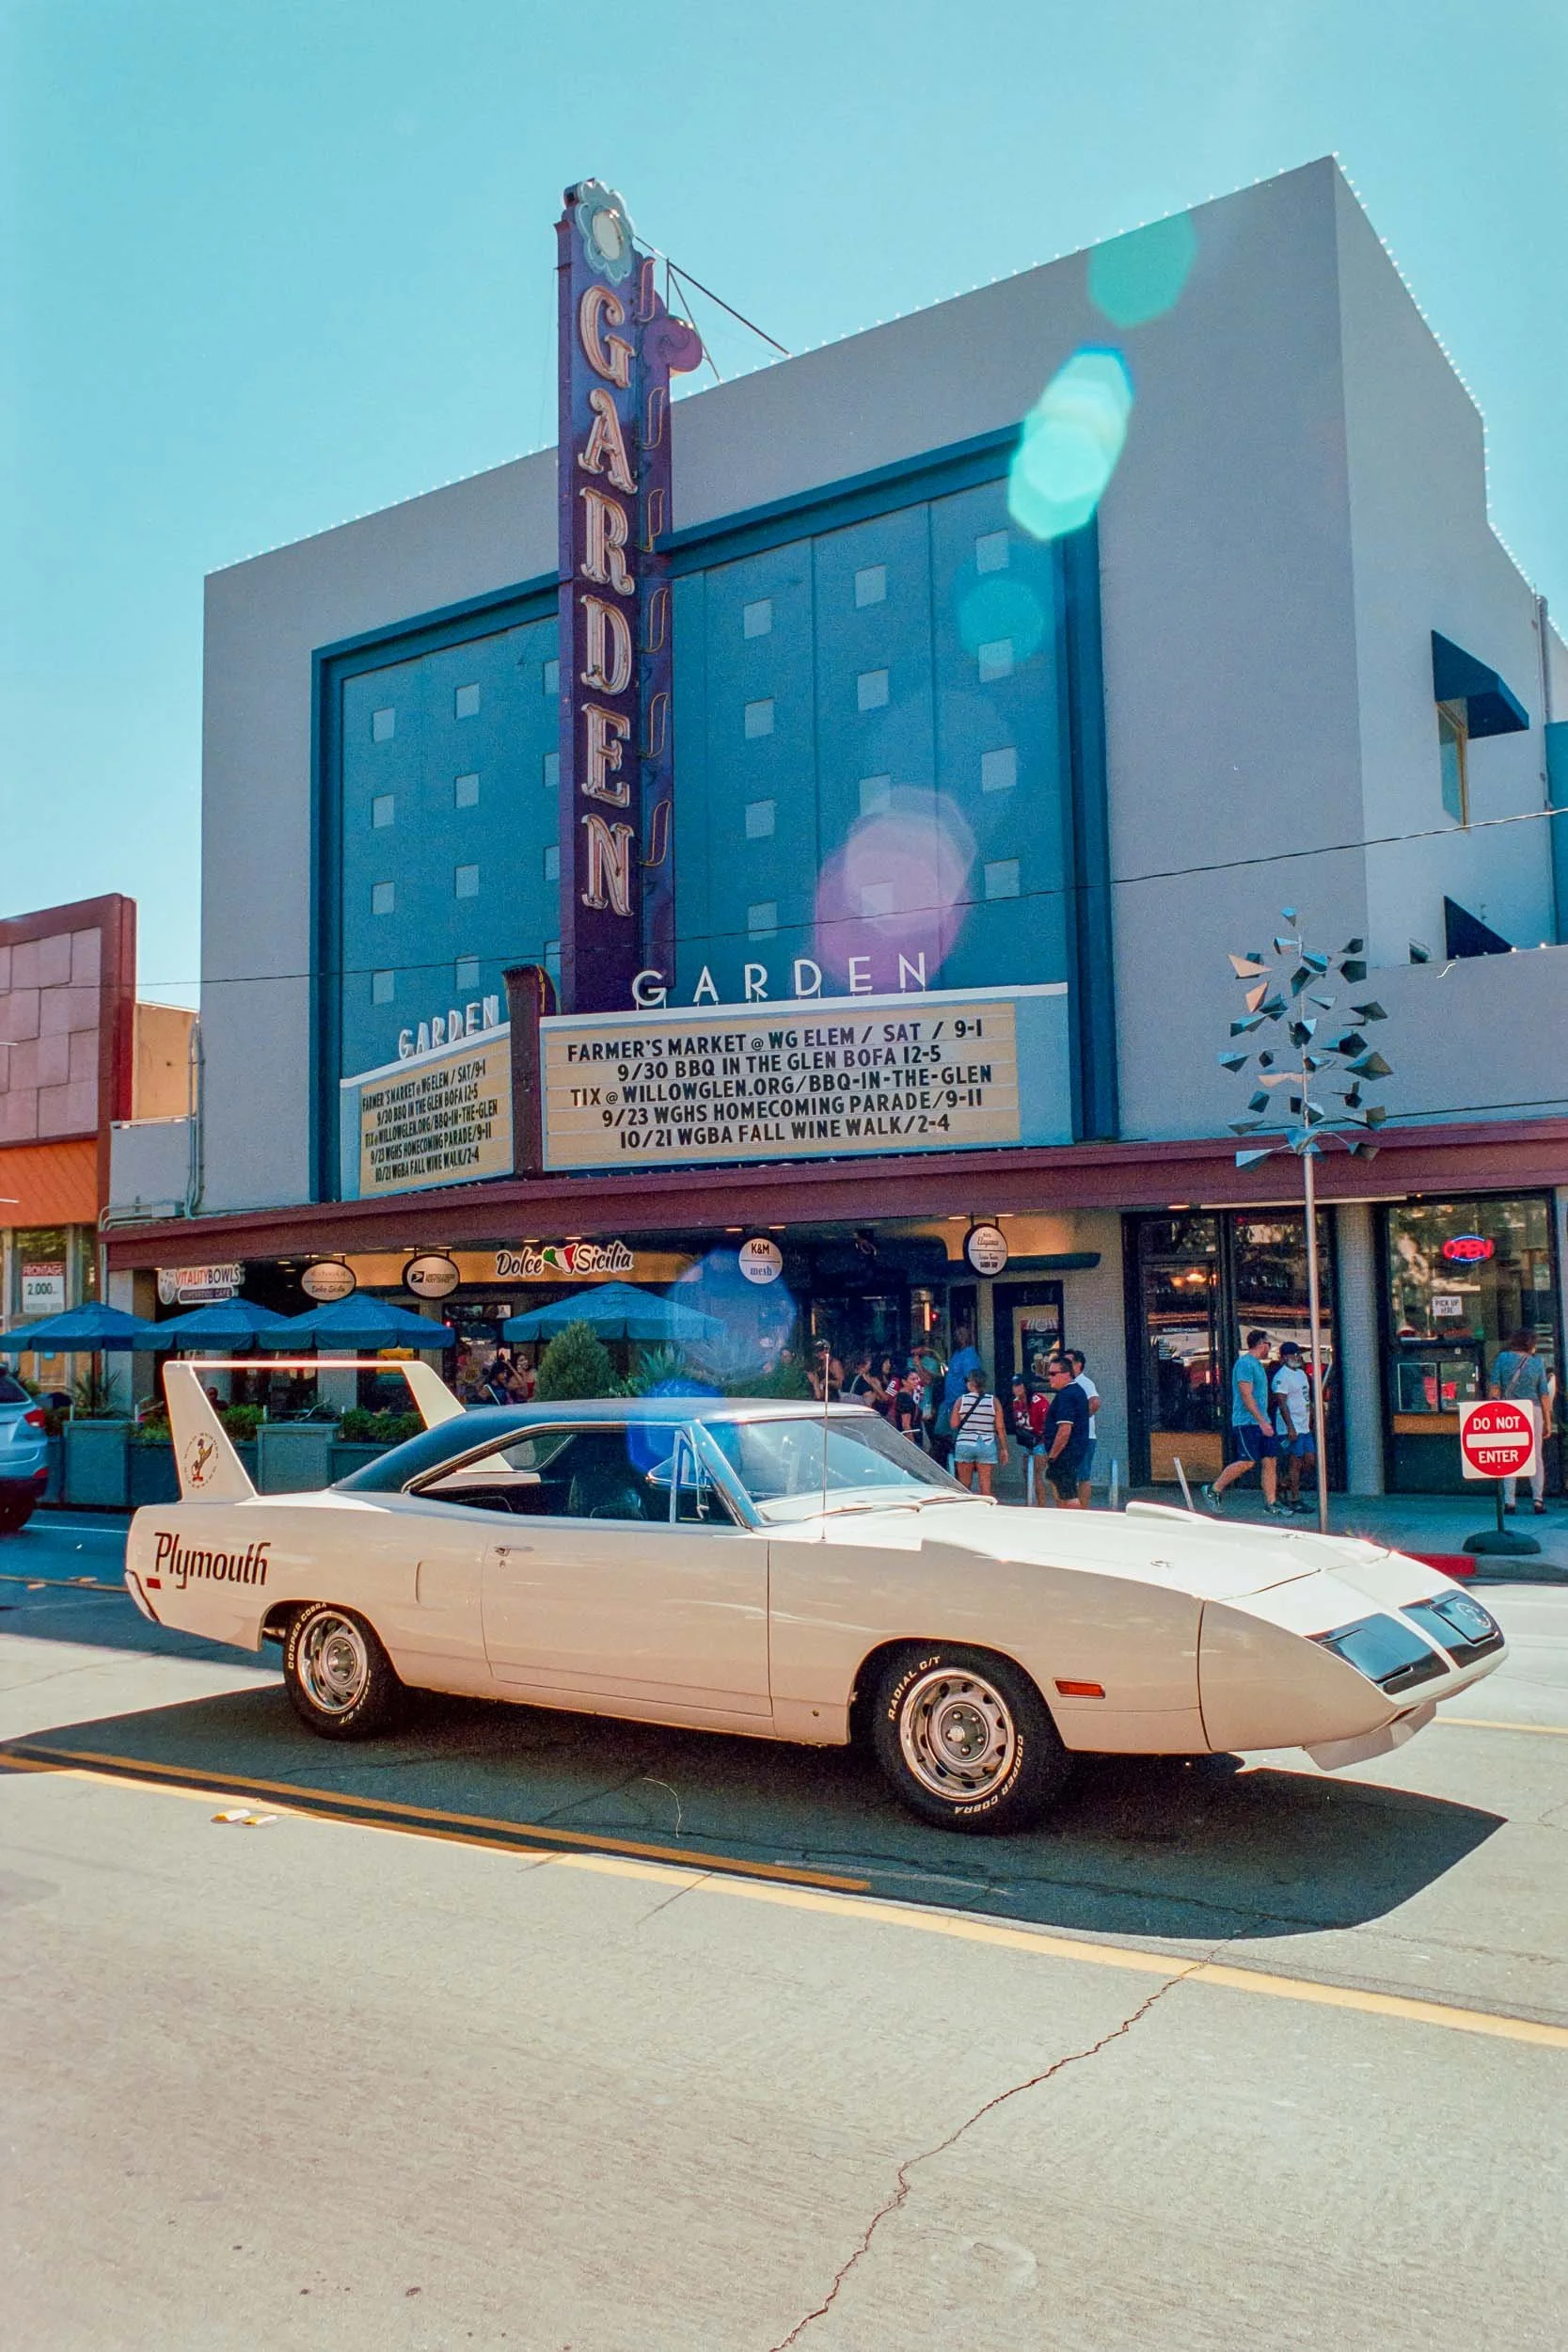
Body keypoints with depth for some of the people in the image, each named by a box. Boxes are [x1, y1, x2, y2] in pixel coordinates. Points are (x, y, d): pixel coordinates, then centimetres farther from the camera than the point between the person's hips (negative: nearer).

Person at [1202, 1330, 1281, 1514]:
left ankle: (1270, 1504, 5)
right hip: (1246, 1422, -10)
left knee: (1269, 1461, 3)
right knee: (1247, 1462, -13)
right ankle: (1213, 1491, 0)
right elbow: (1246, 1396, -19)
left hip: (1261, 1422, 10)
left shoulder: (1257, 1364, 19)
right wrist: (1262, 1422, -22)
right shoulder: (1245, 1363, -12)